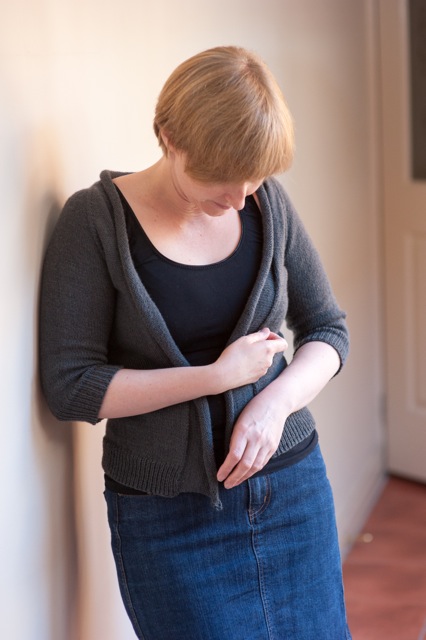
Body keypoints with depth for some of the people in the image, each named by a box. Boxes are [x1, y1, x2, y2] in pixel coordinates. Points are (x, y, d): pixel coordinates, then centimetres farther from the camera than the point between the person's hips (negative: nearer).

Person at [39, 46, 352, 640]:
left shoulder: (268, 203, -1)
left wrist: (277, 400, -14)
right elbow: (70, 387, -14)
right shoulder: (97, 219, -12)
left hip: (293, 484, 4)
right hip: (170, 517, -3)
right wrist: (220, 375, -19)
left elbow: (327, 328, 6)